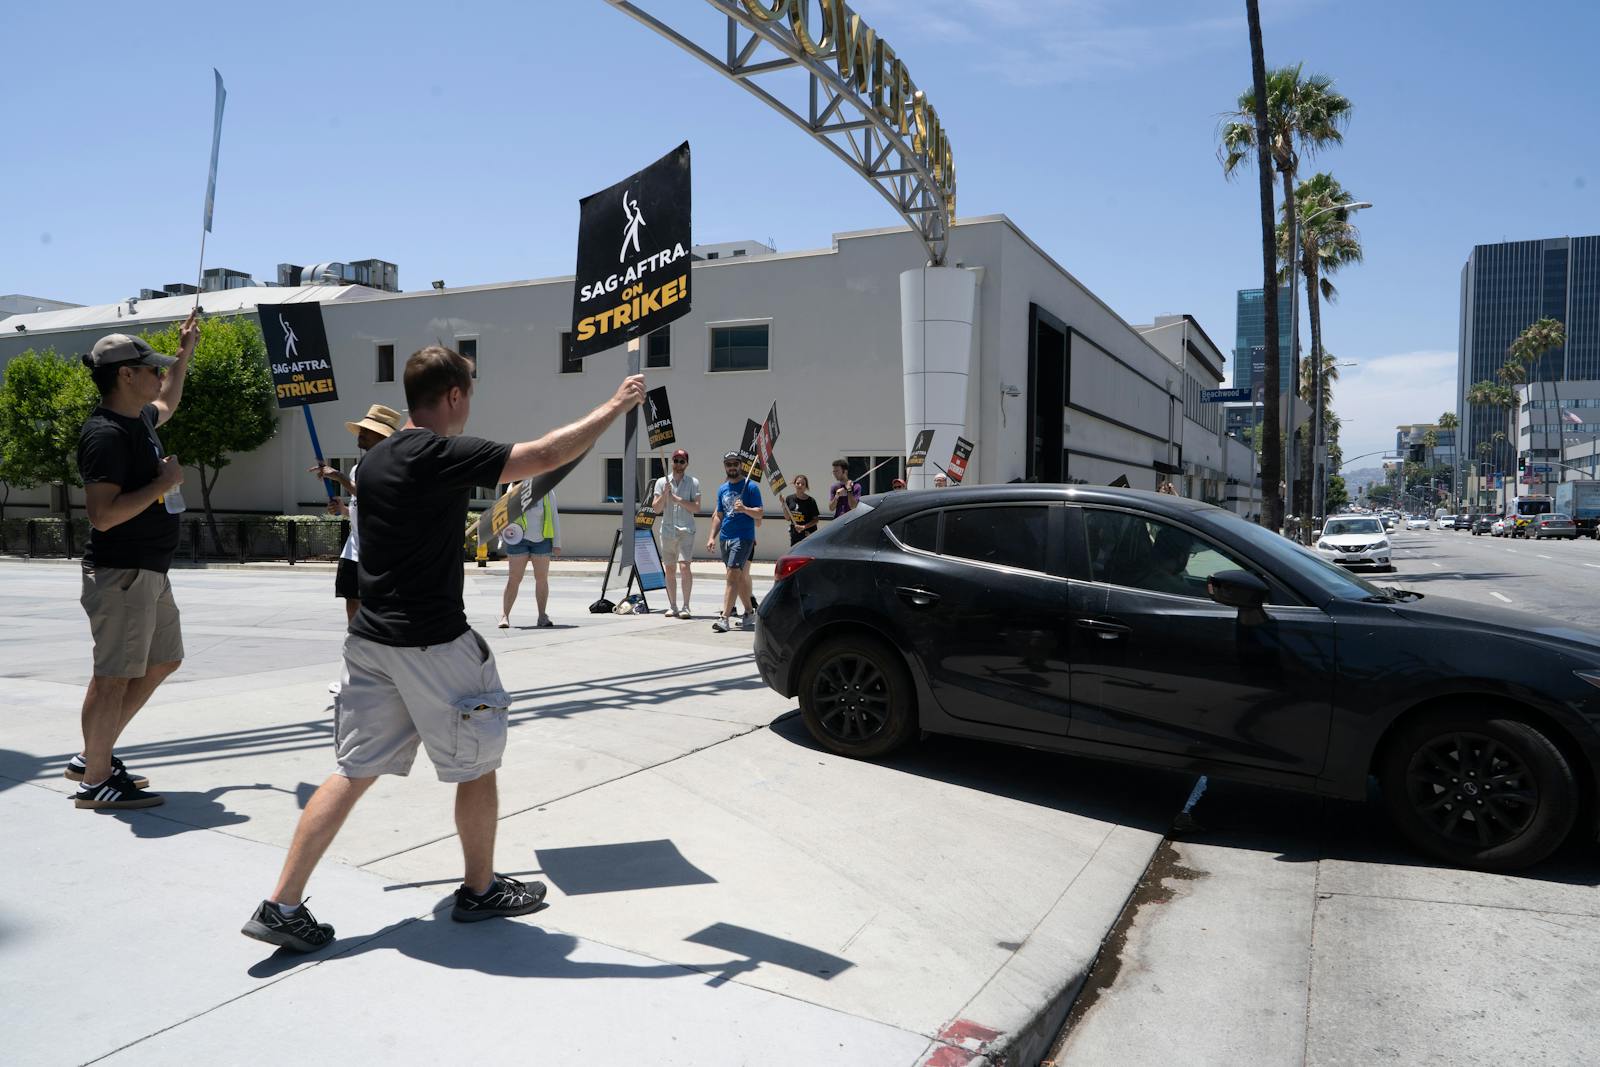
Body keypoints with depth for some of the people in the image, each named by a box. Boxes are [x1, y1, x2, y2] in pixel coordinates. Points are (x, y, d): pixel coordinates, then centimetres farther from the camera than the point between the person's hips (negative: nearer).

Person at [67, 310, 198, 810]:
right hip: (121, 574, -10)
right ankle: (96, 779, 9)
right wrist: (163, 482, -19)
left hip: (149, 571, 10)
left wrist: (186, 352, 37)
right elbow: (103, 514, -26)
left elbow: (167, 403, 38)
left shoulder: (138, 418, 11)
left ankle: (91, 755, 27)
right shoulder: (105, 433, -18)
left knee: (163, 661, 18)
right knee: (115, 674, -3)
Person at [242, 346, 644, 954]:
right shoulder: (444, 455, -15)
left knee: (354, 771, 12)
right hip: (430, 642, -8)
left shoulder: (375, 460, 10)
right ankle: (481, 890, 25)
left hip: (371, 637, 8)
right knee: (476, 766, 10)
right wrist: (616, 406, -8)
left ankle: (281, 905, 11)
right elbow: (546, 455, -18)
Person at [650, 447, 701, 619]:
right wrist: (665, 493, -13)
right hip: (667, 530, 3)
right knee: (669, 569, 7)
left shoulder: (693, 482, 4)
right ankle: (672, 606, 16)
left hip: (686, 530, -3)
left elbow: (696, 507, -5)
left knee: (684, 567, -15)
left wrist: (677, 499, -12)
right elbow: (656, 508, 3)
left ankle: (685, 606, -11)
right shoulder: (662, 482, 9)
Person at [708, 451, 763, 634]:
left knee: (733, 576, -15)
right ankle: (750, 613, 24)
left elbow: (759, 513, -8)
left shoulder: (751, 486, -4)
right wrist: (712, 537, 11)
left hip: (743, 538, -7)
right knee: (740, 577, 14)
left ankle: (724, 617, -19)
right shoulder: (722, 489, 15)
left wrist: (744, 509, -26)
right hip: (724, 538, 7)